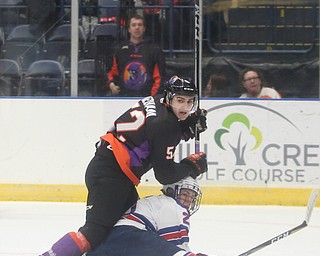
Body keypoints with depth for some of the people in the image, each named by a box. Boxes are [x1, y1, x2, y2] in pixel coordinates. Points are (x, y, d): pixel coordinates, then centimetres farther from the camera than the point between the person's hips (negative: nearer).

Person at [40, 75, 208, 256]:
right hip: (108, 175, -11)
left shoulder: (157, 101, 8)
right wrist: (192, 165, 0)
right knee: (96, 230, -19)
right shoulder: (164, 124, -18)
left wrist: (190, 125, 8)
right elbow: (165, 174, -15)